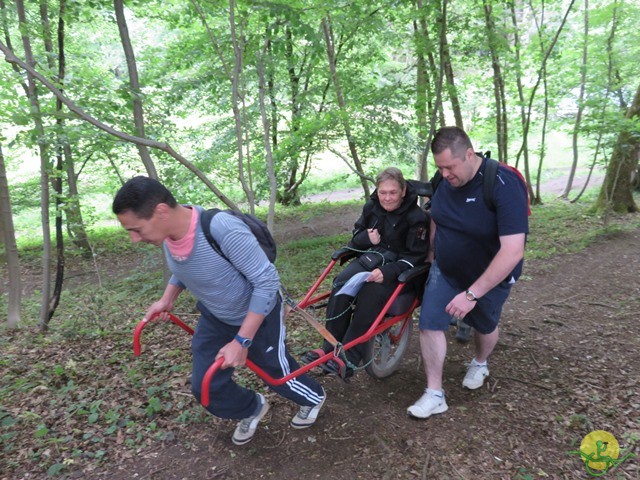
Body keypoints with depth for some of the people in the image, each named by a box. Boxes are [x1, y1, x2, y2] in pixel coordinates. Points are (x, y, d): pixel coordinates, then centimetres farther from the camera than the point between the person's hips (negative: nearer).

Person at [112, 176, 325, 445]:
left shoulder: (224, 230, -40)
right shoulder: (169, 235, -15)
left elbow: (267, 281, -32)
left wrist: (241, 341, -31)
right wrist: (167, 299, -6)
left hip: (257, 315, -6)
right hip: (214, 317, 6)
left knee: (276, 371, 14)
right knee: (205, 386, 6)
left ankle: (313, 398, 49)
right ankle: (252, 409, 38)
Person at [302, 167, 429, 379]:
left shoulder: (416, 217, -11)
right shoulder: (371, 207, 4)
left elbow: (415, 257, -13)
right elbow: (355, 239, 14)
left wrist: (388, 272, -29)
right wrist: (365, 238, -12)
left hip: (397, 267, -4)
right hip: (370, 257, 5)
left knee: (371, 293, -35)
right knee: (342, 284, -26)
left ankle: (348, 357, -29)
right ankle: (330, 347, -23)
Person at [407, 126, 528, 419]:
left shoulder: (504, 185, -31)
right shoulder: (444, 180, -13)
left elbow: (513, 251, -37)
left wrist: (472, 294, -37)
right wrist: (432, 252, 14)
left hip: (490, 276, -4)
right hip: (445, 271, 4)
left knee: (484, 325, 19)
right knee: (430, 324, -6)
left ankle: (480, 364, 52)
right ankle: (434, 395, 8)